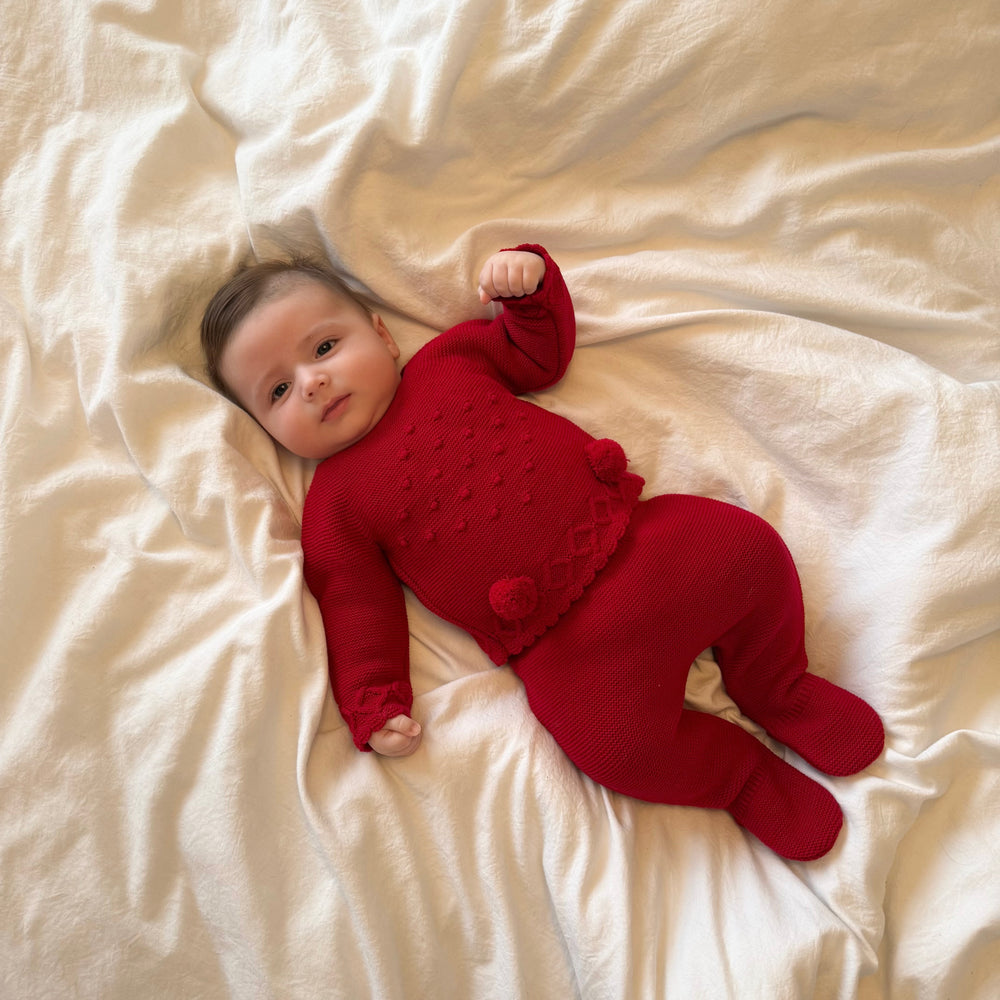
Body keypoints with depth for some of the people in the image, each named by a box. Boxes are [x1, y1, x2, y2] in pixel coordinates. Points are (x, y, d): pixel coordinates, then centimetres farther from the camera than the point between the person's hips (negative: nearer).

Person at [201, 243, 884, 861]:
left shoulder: (450, 360, 12)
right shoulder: (335, 504, 4)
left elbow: (546, 351, 22)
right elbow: (358, 612, 1)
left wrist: (530, 281, 4)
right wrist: (375, 710, -9)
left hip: (638, 537, 4)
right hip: (561, 640, -3)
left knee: (751, 549, -10)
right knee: (621, 745, -22)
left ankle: (777, 686, 19)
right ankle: (744, 775, 10)